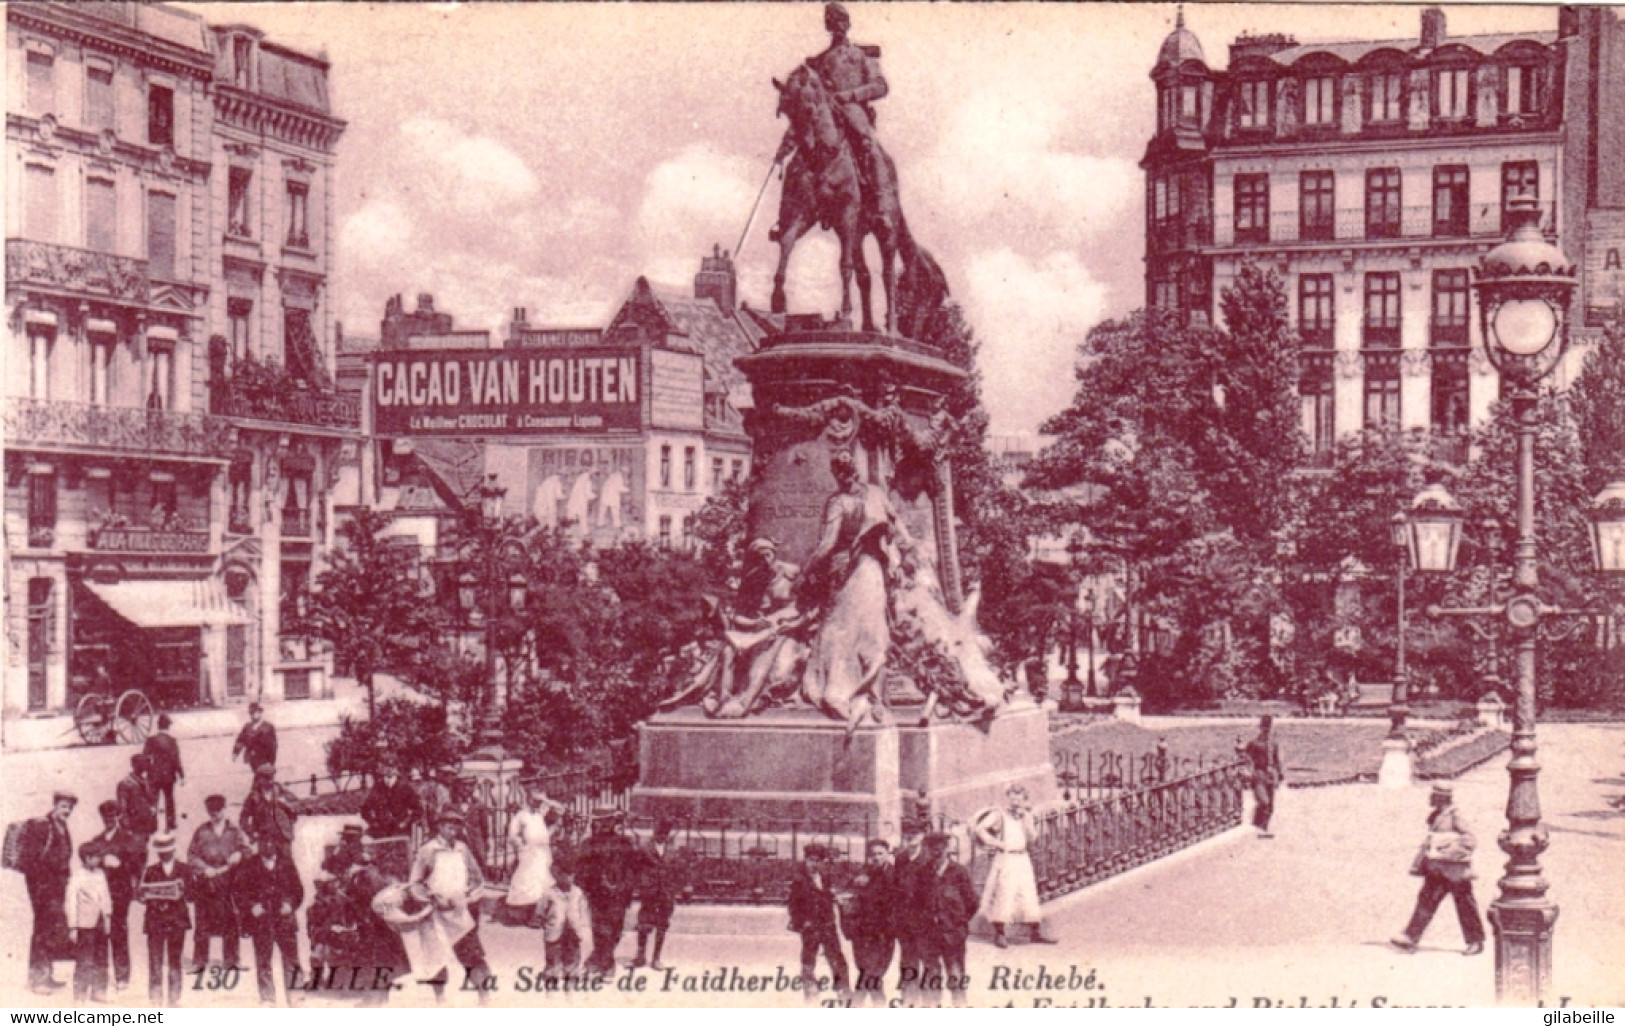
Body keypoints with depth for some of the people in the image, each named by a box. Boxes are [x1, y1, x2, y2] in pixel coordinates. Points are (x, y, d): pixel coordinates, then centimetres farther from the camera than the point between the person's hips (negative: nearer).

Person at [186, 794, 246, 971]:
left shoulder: (234, 832, 9)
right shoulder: (201, 832, 8)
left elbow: (245, 849, 3)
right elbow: (191, 855, 4)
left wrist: (239, 855, -19)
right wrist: (204, 868, -11)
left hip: (228, 882, 0)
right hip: (205, 882, 0)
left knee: (231, 921, 1)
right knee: (203, 922, 1)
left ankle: (232, 959, 9)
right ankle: (199, 960, 6)